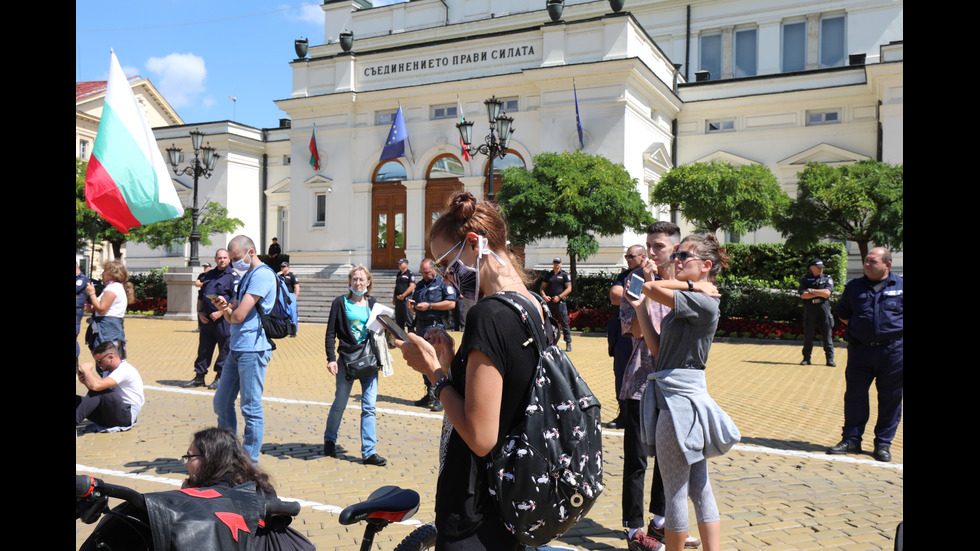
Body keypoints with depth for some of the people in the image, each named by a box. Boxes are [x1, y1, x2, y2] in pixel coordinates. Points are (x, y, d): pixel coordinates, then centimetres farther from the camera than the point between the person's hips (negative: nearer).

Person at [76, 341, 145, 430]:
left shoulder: (125, 370, -18)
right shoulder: (108, 370, 14)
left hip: (127, 416, -9)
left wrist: (86, 369, -13)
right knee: (78, 400, -5)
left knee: (99, 390, -27)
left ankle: (76, 420, -25)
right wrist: (85, 382, -1)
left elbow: (96, 386, -31)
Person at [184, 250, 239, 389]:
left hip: (223, 320, -6)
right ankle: (199, 377, 20)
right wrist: (200, 312, 6)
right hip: (206, 319, 6)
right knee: (203, 349, 11)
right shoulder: (209, 275, 15)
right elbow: (200, 295, 20)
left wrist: (220, 312, -17)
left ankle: (220, 378, 11)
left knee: (224, 350, 1)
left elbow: (236, 301, -12)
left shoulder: (233, 276, -4)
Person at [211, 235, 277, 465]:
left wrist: (230, 312, 2)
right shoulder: (247, 276, 19)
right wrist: (224, 307, -4)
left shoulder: (262, 275, -13)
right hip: (236, 348, 10)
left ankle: (250, 462, 7)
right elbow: (232, 316, 18)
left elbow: (239, 315, -20)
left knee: (251, 408, -2)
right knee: (222, 403, 16)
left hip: (253, 349, -10)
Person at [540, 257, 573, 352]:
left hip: (560, 302, -4)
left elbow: (569, 289, -4)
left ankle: (568, 343, 1)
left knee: (564, 323, -4)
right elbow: (542, 287, 17)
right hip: (549, 302, 4)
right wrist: (544, 296, -3)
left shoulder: (565, 274, 3)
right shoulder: (549, 275, 15)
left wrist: (559, 297, -14)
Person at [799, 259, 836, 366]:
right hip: (809, 310, 0)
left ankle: (830, 359, 6)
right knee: (808, 334, 3)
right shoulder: (805, 280, 8)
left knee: (827, 335, 0)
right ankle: (806, 358, 11)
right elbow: (803, 295, -6)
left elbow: (827, 293, -8)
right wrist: (820, 293, -8)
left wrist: (812, 291, -5)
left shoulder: (827, 279, 9)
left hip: (824, 310, 0)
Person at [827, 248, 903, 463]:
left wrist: (895, 330, 0)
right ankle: (851, 439, 14)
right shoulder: (854, 287, 8)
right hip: (860, 350, 2)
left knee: (890, 399, 5)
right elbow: (842, 313, 20)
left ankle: (883, 444, 17)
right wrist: (858, 328, 9)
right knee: (854, 396, 4)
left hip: (893, 350, -1)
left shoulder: (901, 286, 2)